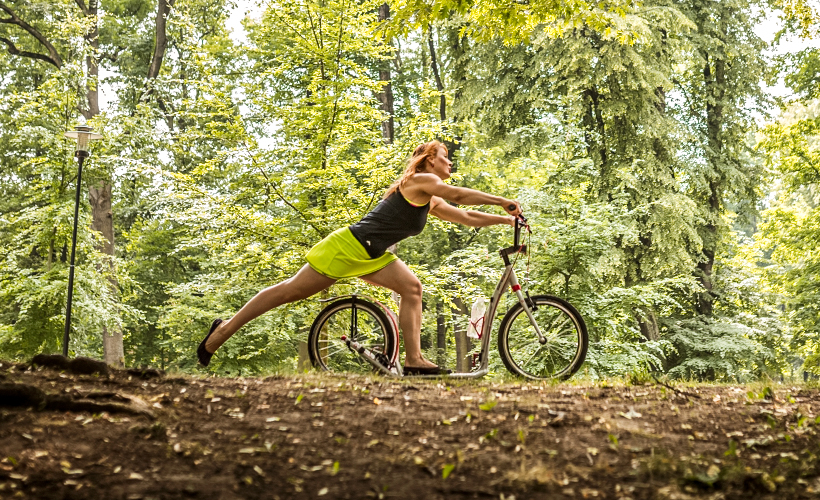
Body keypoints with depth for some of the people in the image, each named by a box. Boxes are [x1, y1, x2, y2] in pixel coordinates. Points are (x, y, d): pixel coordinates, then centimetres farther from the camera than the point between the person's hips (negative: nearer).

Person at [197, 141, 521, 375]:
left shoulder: (432, 204, 16)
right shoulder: (420, 180, -10)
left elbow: (467, 218, 18)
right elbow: (459, 195, -21)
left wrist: (505, 219, 11)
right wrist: (503, 202, -17)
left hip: (370, 256, 9)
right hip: (349, 246, -9)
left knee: (411, 287, -6)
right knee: (292, 290, -2)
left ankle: (414, 360, -11)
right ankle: (224, 330, 9)